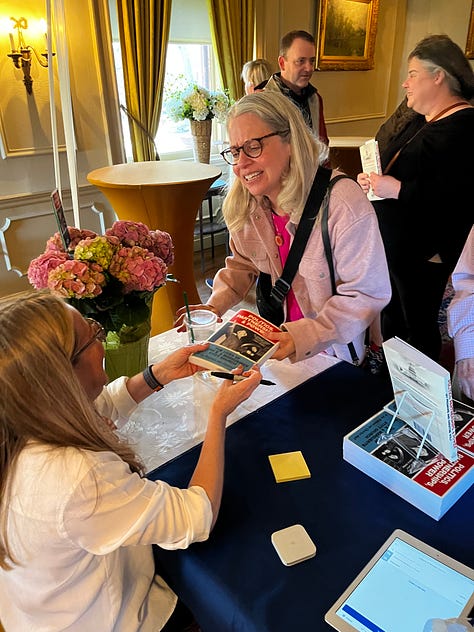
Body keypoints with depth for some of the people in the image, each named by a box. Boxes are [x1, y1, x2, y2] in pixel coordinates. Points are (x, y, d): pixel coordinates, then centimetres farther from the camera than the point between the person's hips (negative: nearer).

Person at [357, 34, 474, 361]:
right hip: (393, 245, 10)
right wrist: (372, 180, 4)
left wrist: (397, 190, -25)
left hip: (422, 254, -10)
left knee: (419, 326, 5)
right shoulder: (421, 122, 14)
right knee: (390, 318, 22)